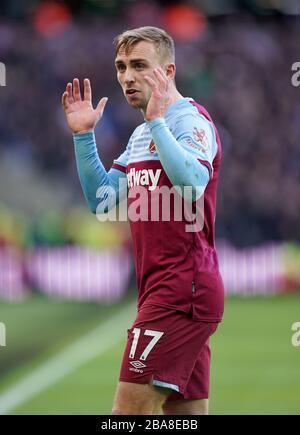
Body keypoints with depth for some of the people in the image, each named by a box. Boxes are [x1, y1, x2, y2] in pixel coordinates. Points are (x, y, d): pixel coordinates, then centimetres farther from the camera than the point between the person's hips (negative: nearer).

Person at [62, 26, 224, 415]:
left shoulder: (191, 120, -10)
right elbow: (101, 199, 19)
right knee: (186, 413, 9)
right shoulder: (142, 134, 20)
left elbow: (192, 184, -28)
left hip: (181, 290, -10)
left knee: (129, 410, -14)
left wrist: (156, 121, -26)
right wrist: (83, 135, 10)